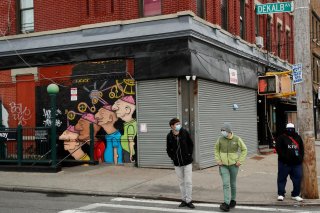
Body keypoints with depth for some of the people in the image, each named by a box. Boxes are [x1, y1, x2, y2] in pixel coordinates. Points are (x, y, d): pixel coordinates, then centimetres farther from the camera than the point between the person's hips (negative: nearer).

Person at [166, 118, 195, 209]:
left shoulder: (184, 132, -6)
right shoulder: (169, 136, -3)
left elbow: (191, 144, 3)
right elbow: (168, 149, 7)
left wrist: (189, 155, -5)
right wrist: (173, 157, -4)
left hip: (187, 162, -2)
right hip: (177, 163, 2)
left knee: (188, 182, -2)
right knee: (181, 182, 10)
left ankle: (189, 201, 7)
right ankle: (184, 200, 20)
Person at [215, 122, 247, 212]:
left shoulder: (237, 139, -8)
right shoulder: (220, 139, -5)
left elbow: (244, 149, 2)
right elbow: (216, 149, 11)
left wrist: (240, 161, -6)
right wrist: (218, 160, 0)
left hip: (233, 165, 0)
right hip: (223, 165, 0)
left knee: (233, 183, 13)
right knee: (225, 184, -10)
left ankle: (233, 200, 33)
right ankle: (226, 204, -13)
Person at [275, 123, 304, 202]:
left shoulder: (298, 138, 12)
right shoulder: (281, 138, -3)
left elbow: (302, 149, 15)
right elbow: (278, 148, -9)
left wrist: (300, 157, 4)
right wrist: (284, 157, -16)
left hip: (296, 163, 4)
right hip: (284, 163, -4)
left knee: (297, 178, 5)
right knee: (282, 178, 2)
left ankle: (295, 194, 17)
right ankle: (281, 194, 13)